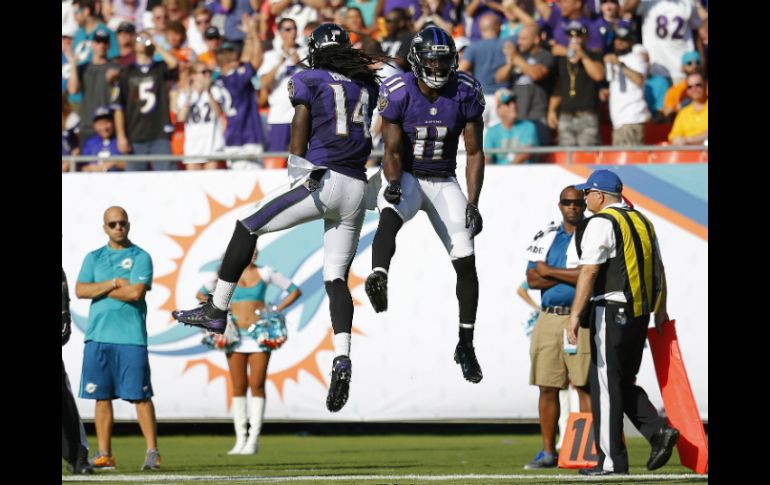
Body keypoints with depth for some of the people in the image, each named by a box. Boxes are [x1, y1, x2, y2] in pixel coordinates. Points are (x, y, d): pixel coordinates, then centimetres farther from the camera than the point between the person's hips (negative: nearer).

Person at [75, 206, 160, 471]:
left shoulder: (140, 257, 3)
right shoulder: (94, 258, 16)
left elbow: (136, 292, -11)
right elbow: (80, 290, 2)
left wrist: (100, 289, -2)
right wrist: (114, 284, -8)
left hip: (131, 337, -4)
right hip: (98, 336, 4)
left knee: (140, 396, -6)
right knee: (102, 397, 3)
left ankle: (152, 452, -3)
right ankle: (104, 455, 6)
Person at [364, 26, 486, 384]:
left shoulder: (466, 93, -9)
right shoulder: (398, 92, -15)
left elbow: (474, 153, -4)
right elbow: (392, 149, -11)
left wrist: (473, 203, -11)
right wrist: (393, 185, -31)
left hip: (443, 182, 3)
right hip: (406, 177, -3)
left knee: (466, 260, -5)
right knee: (391, 214, -38)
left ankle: (466, 345, 7)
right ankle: (379, 277, -66)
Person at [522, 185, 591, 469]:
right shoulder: (547, 237, 14)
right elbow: (532, 280, 3)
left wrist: (550, 272, -6)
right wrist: (572, 275, -8)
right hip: (548, 318, 4)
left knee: (585, 388, -6)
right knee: (548, 389, 5)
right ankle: (548, 452, 11)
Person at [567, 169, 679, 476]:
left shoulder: (601, 224, -9)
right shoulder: (642, 222, 15)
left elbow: (589, 272, -17)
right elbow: (658, 269, 21)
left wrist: (575, 314, -19)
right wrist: (660, 310, 31)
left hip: (611, 312, -8)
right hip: (641, 313, 8)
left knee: (606, 384, -3)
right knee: (624, 383, 17)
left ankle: (612, 460, -3)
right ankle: (659, 430, -2)